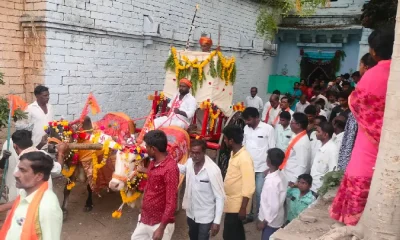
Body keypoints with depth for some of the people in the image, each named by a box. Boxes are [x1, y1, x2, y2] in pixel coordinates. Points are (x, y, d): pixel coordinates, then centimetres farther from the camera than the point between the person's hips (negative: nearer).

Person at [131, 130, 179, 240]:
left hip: (160, 222, -9)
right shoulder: (154, 162, 1)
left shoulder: (170, 168, -27)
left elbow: (171, 202, -26)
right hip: (146, 218, 9)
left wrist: (161, 228, -24)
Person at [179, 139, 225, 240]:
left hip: (205, 217, -6)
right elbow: (183, 169, 16)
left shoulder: (213, 170, -27)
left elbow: (220, 197, -21)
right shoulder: (189, 162, -11)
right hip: (191, 213, 6)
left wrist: (217, 221, -21)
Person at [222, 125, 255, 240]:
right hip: (231, 202, 9)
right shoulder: (234, 153, 5)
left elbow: (249, 187, -25)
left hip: (237, 204, -9)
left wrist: (243, 208, -22)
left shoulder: (244, 158, -24)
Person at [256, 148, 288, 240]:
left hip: (271, 221, -8)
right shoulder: (281, 175, -3)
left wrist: (264, 221, -17)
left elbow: (273, 206, -26)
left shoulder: (271, 181, -30)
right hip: (277, 219, 8)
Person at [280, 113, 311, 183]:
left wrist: (294, 181, -20)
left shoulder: (303, 142, -22)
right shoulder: (295, 136, 5)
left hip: (292, 179, -8)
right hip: (287, 176, 8)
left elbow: (302, 165, -23)